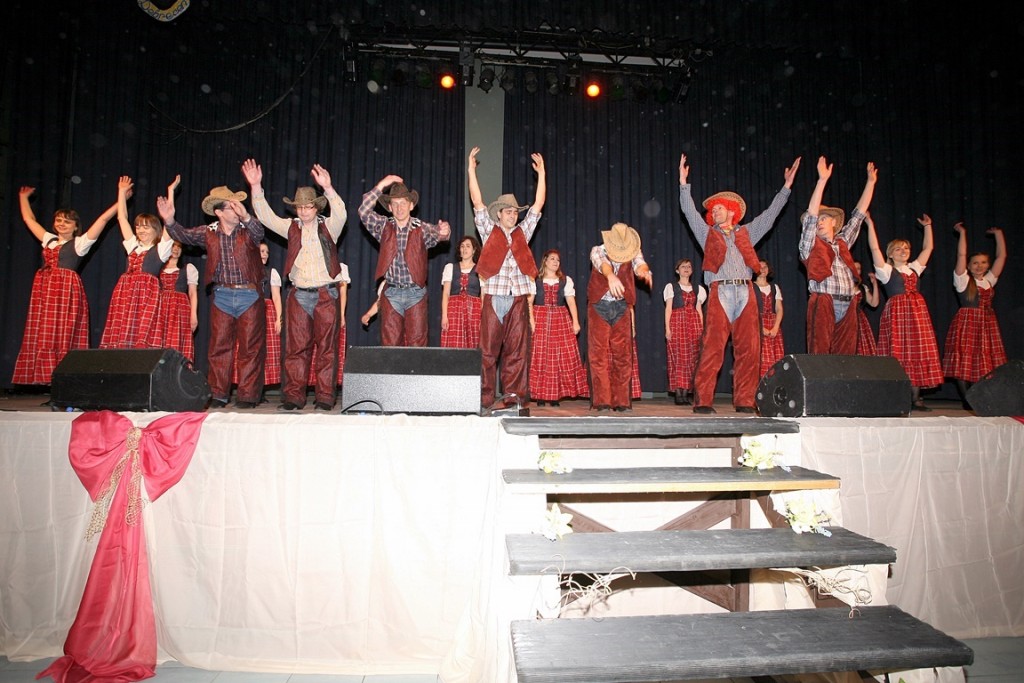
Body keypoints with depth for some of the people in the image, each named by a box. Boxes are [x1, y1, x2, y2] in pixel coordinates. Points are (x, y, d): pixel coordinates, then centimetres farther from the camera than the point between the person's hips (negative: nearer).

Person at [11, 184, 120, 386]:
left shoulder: (80, 243, 4)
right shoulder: (49, 239, 19)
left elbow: (103, 219, -1)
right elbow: (29, 219, 32)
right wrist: (23, 196, 41)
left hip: (68, 289, -6)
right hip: (45, 288, 6)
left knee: (64, 336, -9)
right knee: (42, 335, 2)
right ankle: (45, 378, 4)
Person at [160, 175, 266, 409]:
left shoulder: (248, 230, -2)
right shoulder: (209, 233, 5)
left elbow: (259, 231, -22)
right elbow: (185, 235, -3)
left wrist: (245, 217, -42)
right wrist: (170, 221, -23)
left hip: (250, 296, -2)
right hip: (222, 296, 2)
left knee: (250, 348, 0)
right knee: (218, 347, 6)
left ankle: (248, 395, 7)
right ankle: (218, 394, 14)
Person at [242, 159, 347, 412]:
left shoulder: (328, 227, 4)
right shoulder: (291, 227, 12)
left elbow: (341, 214, -15)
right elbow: (265, 216, 5)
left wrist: (328, 188, -29)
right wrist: (256, 186, -7)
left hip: (326, 295, -2)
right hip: (298, 295, 3)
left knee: (327, 347, 0)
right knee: (295, 348, 3)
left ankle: (325, 397, 5)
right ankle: (294, 396, 8)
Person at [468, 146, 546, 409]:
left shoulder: (522, 232, 19)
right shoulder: (489, 230, 13)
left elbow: (538, 204, 17)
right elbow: (477, 202, 8)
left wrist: (541, 174, 15)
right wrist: (471, 170, 6)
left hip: (518, 298, 2)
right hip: (493, 297, -2)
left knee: (517, 349, -1)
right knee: (488, 349, -3)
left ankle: (514, 394, 2)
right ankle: (484, 398, 1)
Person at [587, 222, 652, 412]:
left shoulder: (634, 252, -1)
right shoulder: (598, 251, -7)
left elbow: (639, 263, -23)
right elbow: (603, 264, -29)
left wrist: (644, 271, -48)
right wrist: (611, 277, -53)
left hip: (621, 307, 2)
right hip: (599, 306, -2)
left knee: (623, 355, 1)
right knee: (599, 354, -5)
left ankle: (621, 401, 6)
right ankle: (602, 400, -1)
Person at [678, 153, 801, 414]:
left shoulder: (746, 233, 24)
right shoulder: (707, 234, 19)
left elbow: (769, 215, 25)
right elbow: (689, 211, 13)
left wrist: (787, 186, 23)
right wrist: (684, 183, 7)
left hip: (746, 293, 3)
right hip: (720, 292, -2)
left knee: (748, 349, -3)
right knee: (712, 349, -11)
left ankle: (745, 401, 2)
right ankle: (703, 401, -10)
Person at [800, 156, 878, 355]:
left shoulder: (842, 242, 21)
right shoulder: (811, 244, 8)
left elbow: (859, 214, 25)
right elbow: (811, 215, -2)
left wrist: (870, 182, 26)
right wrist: (823, 180, -7)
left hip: (847, 307, 5)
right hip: (823, 305, -5)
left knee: (845, 357, 1)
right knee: (820, 356, -9)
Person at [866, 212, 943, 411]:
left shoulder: (914, 268, 19)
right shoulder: (886, 270, 3)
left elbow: (928, 248, 27)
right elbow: (875, 248, -6)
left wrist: (927, 226, 27)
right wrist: (870, 224, -8)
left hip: (917, 311, 6)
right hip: (897, 311, -5)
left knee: (918, 353, 2)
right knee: (898, 354, -8)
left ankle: (916, 398, 6)